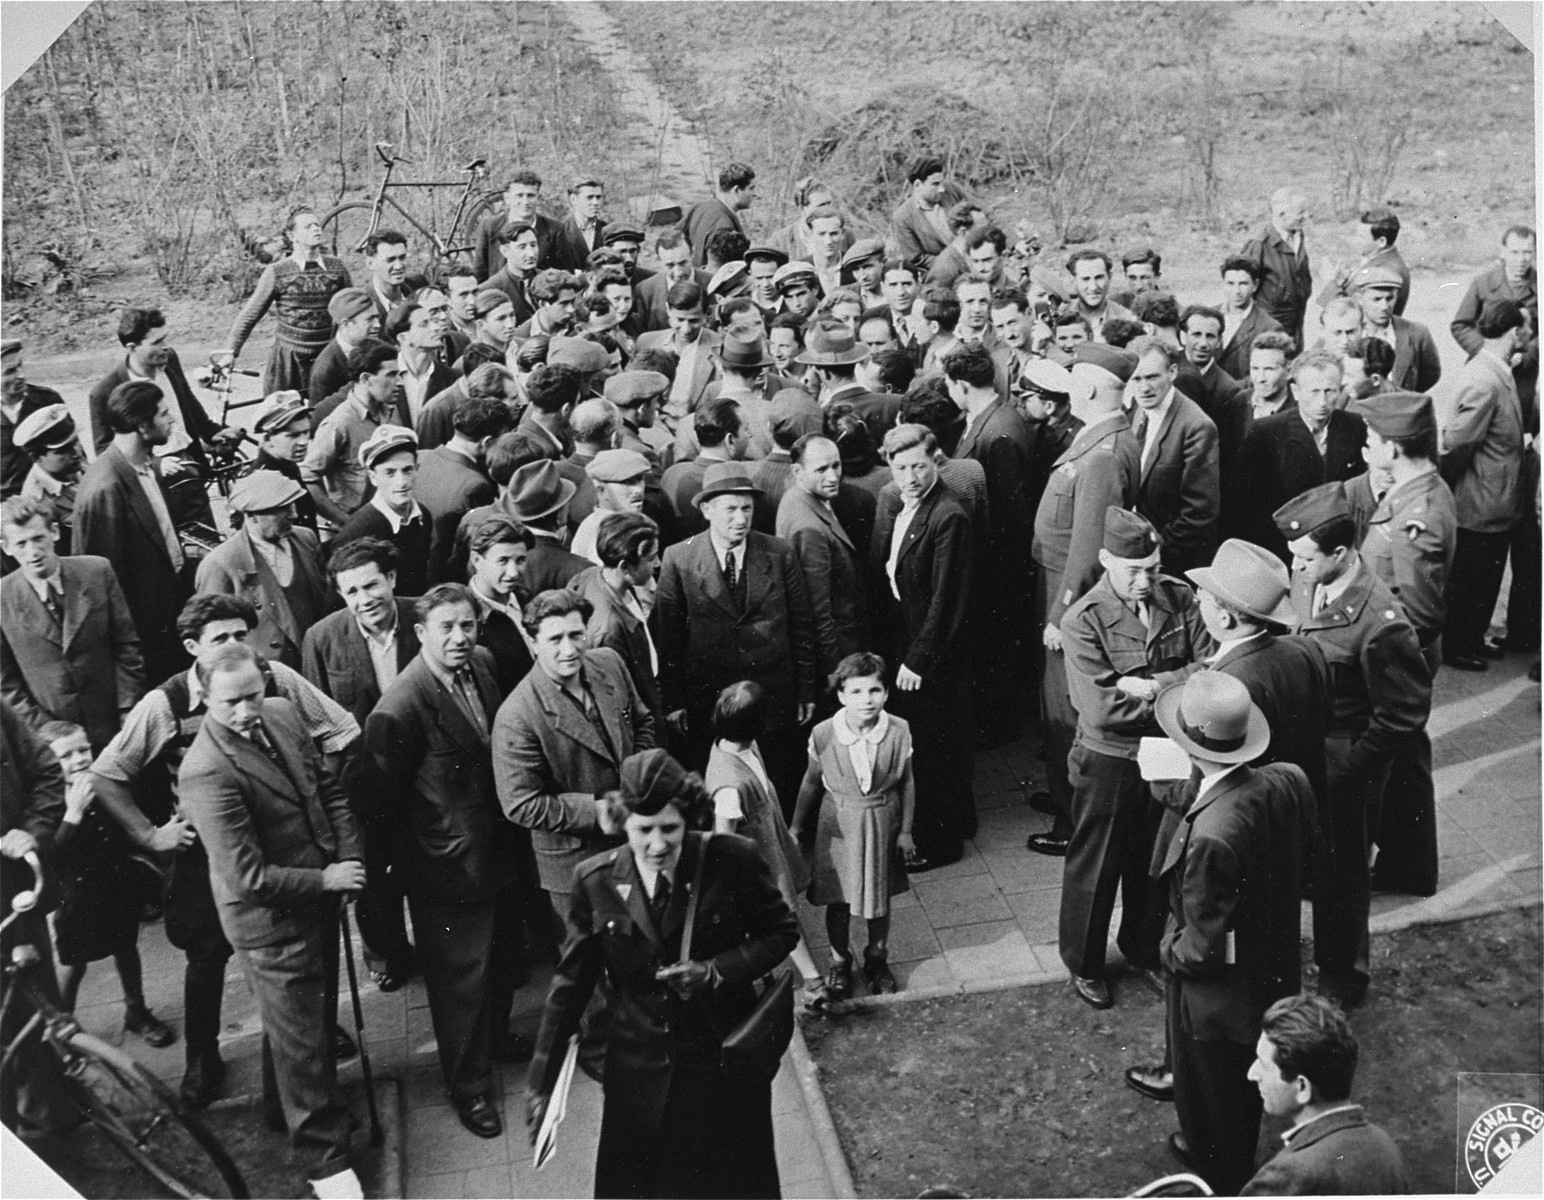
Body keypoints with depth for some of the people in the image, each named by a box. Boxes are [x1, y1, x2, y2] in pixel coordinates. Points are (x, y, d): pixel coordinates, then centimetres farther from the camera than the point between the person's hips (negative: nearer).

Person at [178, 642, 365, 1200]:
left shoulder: (282, 715, -6)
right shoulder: (205, 773, -29)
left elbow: (327, 788, 5)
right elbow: (248, 876, -28)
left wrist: (350, 860, -8)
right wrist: (325, 880, -18)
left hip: (318, 896, 7)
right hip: (271, 918, -7)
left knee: (314, 1015, 26)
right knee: (299, 1039, 7)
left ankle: (297, 1107, 51)